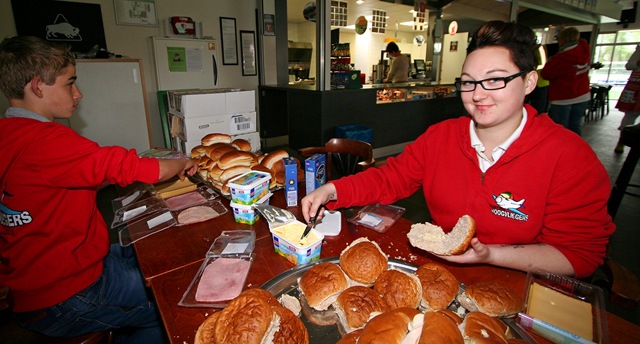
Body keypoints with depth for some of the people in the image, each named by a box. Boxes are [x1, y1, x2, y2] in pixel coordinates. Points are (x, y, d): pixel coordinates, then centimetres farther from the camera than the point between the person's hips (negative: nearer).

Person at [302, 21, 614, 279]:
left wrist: (491, 255, -26)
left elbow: (580, 255, -10)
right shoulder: (439, 136, -1)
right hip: (439, 269, 3)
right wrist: (332, 190, -15)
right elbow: (391, 178, 0)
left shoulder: (571, 157, -12)